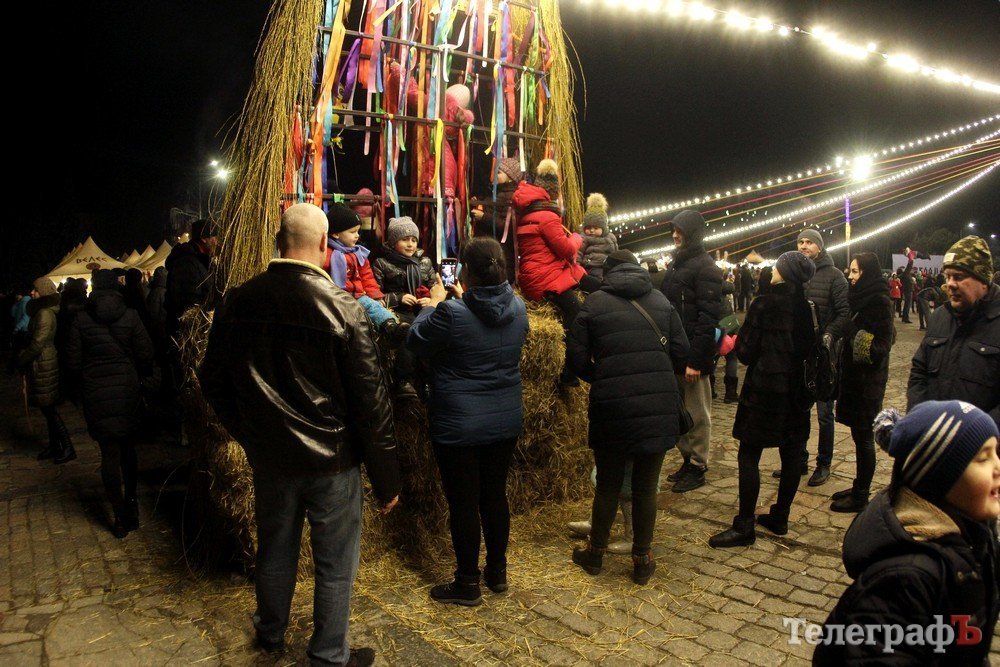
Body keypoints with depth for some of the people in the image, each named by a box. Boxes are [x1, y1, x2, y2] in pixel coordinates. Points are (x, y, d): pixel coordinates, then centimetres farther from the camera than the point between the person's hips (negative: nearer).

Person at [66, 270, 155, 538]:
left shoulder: (81, 319, -3)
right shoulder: (130, 316, -3)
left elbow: (73, 363, -2)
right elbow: (145, 355, -5)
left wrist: (86, 378, 17)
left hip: (95, 393, -1)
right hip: (127, 391, 1)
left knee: (109, 454, 4)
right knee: (128, 450, 17)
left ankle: (120, 518, 8)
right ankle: (131, 506, 23)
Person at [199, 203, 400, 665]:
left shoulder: (238, 302, -5)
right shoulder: (341, 307, -19)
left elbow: (212, 382, 6)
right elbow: (371, 401, -17)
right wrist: (387, 480, -9)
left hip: (268, 457, 5)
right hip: (331, 460, -5)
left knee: (274, 550, 25)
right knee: (335, 565, 13)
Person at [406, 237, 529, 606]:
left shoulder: (451, 313, -22)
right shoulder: (517, 308, -4)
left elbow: (415, 342, -5)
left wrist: (433, 303, 6)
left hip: (458, 427, -6)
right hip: (505, 423, 6)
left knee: (463, 503, 7)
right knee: (495, 495, 19)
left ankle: (467, 584, 21)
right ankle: (498, 572, 33)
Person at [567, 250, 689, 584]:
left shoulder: (595, 303, 1)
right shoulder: (661, 301, 7)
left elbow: (578, 359, -1)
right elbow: (681, 352, 4)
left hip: (612, 406, -1)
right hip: (659, 405, 2)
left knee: (608, 484, 14)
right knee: (646, 486, 12)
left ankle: (595, 552, 30)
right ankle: (642, 560, 23)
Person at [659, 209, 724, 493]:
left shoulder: (705, 267, -11)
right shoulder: (677, 263, 15)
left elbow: (708, 317, -18)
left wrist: (695, 359, -22)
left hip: (693, 354, -8)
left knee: (697, 414, 3)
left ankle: (698, 468, 14)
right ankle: (687, 458, 27)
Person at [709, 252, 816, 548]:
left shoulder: (764, 304, -13)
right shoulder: (809, 307, 3)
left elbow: (746, 351, -11)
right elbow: (814, 348, 10)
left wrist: (739, 343, 9)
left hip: (764, 390, -6)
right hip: (797, 390, 6)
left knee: (749, 456, -1)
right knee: (790, 455, 13)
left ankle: (745, 526, 2)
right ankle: (780, 518, 24)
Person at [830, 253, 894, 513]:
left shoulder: (880, 302, -15)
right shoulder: (862, 298, 12)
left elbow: (883, 344, -18)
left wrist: (867, 348, -34)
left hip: (868, 381, -9)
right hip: (854, 377, 9)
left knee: (863, 436, 0)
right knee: (859, 435, 15)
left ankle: (861, 497, 11)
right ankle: (859, 487, 27)